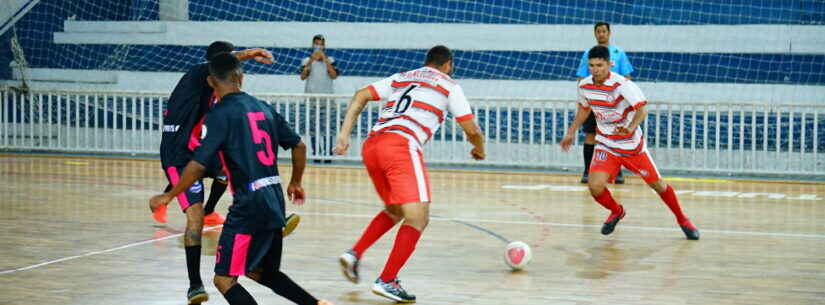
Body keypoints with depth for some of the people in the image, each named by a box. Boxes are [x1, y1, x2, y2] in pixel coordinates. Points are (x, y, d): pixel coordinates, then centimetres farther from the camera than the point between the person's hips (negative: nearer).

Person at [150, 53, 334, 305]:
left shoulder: (220, 114, -8)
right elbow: (299, 146, 16)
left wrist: (169, 196, -2)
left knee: (224, 279, -3)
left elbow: (198, 165, -15)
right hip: (275, 203, 8)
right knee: (263, 272, 25)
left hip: (249, 205, -7)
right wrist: (295, 183, 32)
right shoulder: (263, 108, 12)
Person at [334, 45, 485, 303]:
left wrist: (344, 135, 12)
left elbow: (360, 96, 16)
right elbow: (471, 130, 14)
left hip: (371, 146, 7)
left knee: (394, 211, 25)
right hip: (401, 147, -7)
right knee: (417, 218, -5)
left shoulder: (400, 78, 28)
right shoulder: (449, 85, 15)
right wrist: (479, 150, 35)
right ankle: (386, 281, -14)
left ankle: (354, 254, 12)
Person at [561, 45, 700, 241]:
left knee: (657, 184, 5)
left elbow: (642, 109, -31)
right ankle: (616, 211, 17)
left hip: (632, 145, -3)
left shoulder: (622, 85, -22)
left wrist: (631, 127, -50)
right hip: (605, 146, 3)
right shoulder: (584, 86, -5)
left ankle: (682, 220, 30)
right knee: (595, 186, -16)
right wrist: (571, 133, 20)